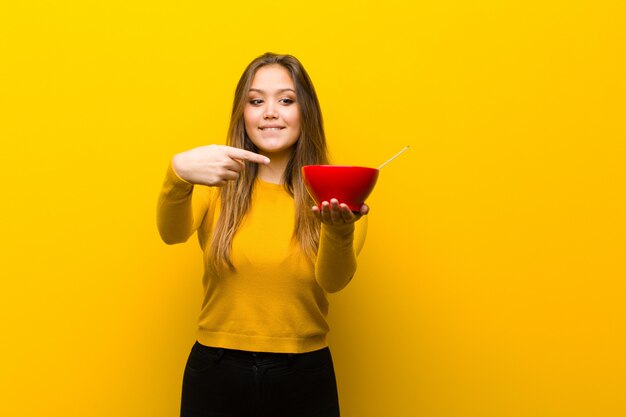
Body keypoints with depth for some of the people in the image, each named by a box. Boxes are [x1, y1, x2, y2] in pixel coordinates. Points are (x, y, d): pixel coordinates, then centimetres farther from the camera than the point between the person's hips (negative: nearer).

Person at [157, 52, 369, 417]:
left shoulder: (332, 193, -3)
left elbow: (333, 281, -18)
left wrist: (340, 229, -38)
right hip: (216, 373, 1)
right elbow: (173, 233, -19)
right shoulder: (217, 183, 0)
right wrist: (178, 172, -38)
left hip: (304, 377, 0)